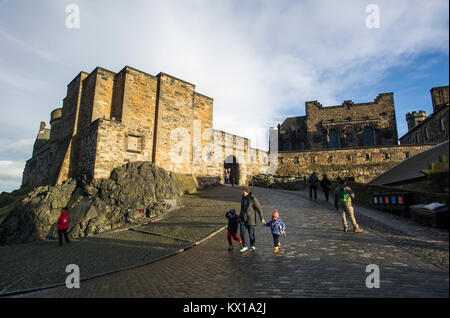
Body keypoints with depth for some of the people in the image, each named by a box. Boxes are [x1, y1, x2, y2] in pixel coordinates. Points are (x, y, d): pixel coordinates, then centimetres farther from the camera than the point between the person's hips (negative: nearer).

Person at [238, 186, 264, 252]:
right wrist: (240, 217, 19)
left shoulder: (253, 199, -15)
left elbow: (259, 208, -11)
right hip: (243, 219, 5)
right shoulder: (242, 198, 4)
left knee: (251, 234, 6)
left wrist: (262, 218, -10)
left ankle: (252, 246, 30)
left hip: (250, 219, -5)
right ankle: (245, 246, 18)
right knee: (242, 233, 0)